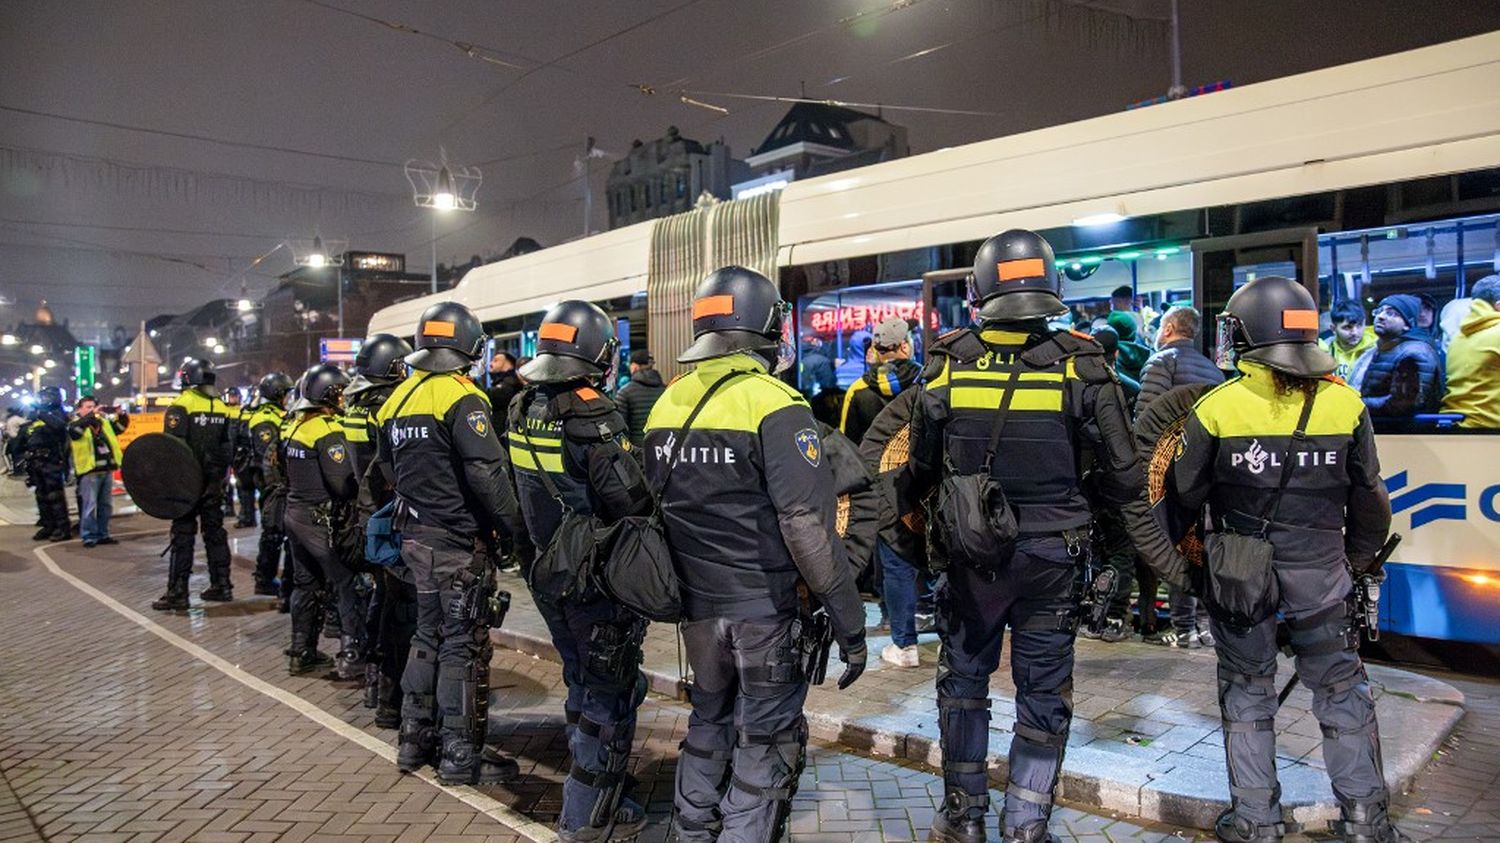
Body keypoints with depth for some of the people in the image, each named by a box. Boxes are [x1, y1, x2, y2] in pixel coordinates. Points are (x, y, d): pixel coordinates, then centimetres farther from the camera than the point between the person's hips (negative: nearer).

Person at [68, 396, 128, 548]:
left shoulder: (104, 421, 16)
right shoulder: (76, 423, -2)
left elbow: (121, 426, 17)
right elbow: (74, 429, -24)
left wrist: (120, 414, -3)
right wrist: (91, 415, -30)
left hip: (107, 470, 6)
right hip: (90, 471, -6)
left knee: (106, 505, 11)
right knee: (90, 506, -5)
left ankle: (103, 534, 20)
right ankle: (89, 537, 1)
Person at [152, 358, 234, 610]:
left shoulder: (181, 406, -11)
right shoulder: (221, 407, 8)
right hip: (214, 483, 6)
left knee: (183, 535, -2)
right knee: (215, 532, 13)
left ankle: (177, 592, 0)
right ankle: (221, 585, 17)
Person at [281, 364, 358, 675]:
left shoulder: (294, 426, 10)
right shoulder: (327, 431, -18)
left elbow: (287, 471, 17)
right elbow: (342, 482, -23)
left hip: (295, 514, 9)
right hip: (322, 520, -9)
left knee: (306, 584, 18)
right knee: (347, 585, -3)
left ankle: (301, 653, 26)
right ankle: (352, 655, -4)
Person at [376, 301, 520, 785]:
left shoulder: (399, 399, 10)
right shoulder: (460, 398, -16)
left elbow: (390, 467, 17)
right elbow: (487, 472, -23)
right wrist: (510, 525, -13)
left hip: (416, 537, 8)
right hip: (460, 543, -8)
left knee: (429, 635, 19)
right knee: (464, 645, 0)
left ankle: (415, 739, 29)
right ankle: (461, 755, 7)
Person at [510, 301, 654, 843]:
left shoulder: (523, 412, 2)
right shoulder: (591, 418, -23)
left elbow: (525, 492, 8)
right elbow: (631, 504, -25)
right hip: (598, 580, -8)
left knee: (582, 684, 22)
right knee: (611, 695, 6)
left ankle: (590, 792, 36)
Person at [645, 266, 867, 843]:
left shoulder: (667, 403, 4)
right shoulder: (775, 405, -17)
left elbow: (656, 508, 11)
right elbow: (807, 526, -23)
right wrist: (849, 620, -16)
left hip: (697, 603, 7)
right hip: (766, 607, -6)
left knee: (709, 719, 24)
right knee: (765, 740, 9)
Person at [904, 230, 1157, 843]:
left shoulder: (948, 363, -6)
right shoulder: (1081, 364, -9)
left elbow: (920, 468, 4)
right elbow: (1121, 469, -4)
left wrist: (908, 519, 21)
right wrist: (1139, 540, 12)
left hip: (970, 555, 1)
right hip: (1052, 554, 0)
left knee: (963, 677, 18)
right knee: (1043, 690, 13)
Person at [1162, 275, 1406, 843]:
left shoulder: (1217, 407, -11)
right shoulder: (1345, 404, -3)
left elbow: (1184, 495, -4)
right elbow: (1369, 497, 5)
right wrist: (1359, 558, 19)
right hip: (1320, 568, 2)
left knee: (1246, 689, 12)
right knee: (1340, 687, 16)